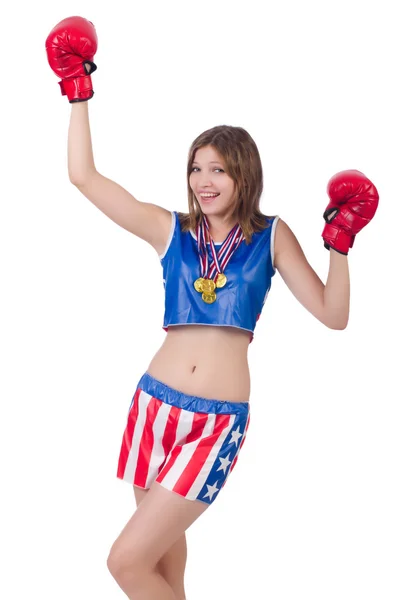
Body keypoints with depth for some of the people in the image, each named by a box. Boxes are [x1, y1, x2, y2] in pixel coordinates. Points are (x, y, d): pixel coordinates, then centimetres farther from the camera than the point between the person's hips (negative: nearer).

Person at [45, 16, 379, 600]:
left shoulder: (271, 237, 4)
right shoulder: (171, 230, 6)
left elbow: (333, 315, 1)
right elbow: (84, 177, 4)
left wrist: (340, 245, -11)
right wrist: (78, 92, 5)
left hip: (217, 423, -3)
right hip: (155, 404, 3)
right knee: (165, 551, 11)